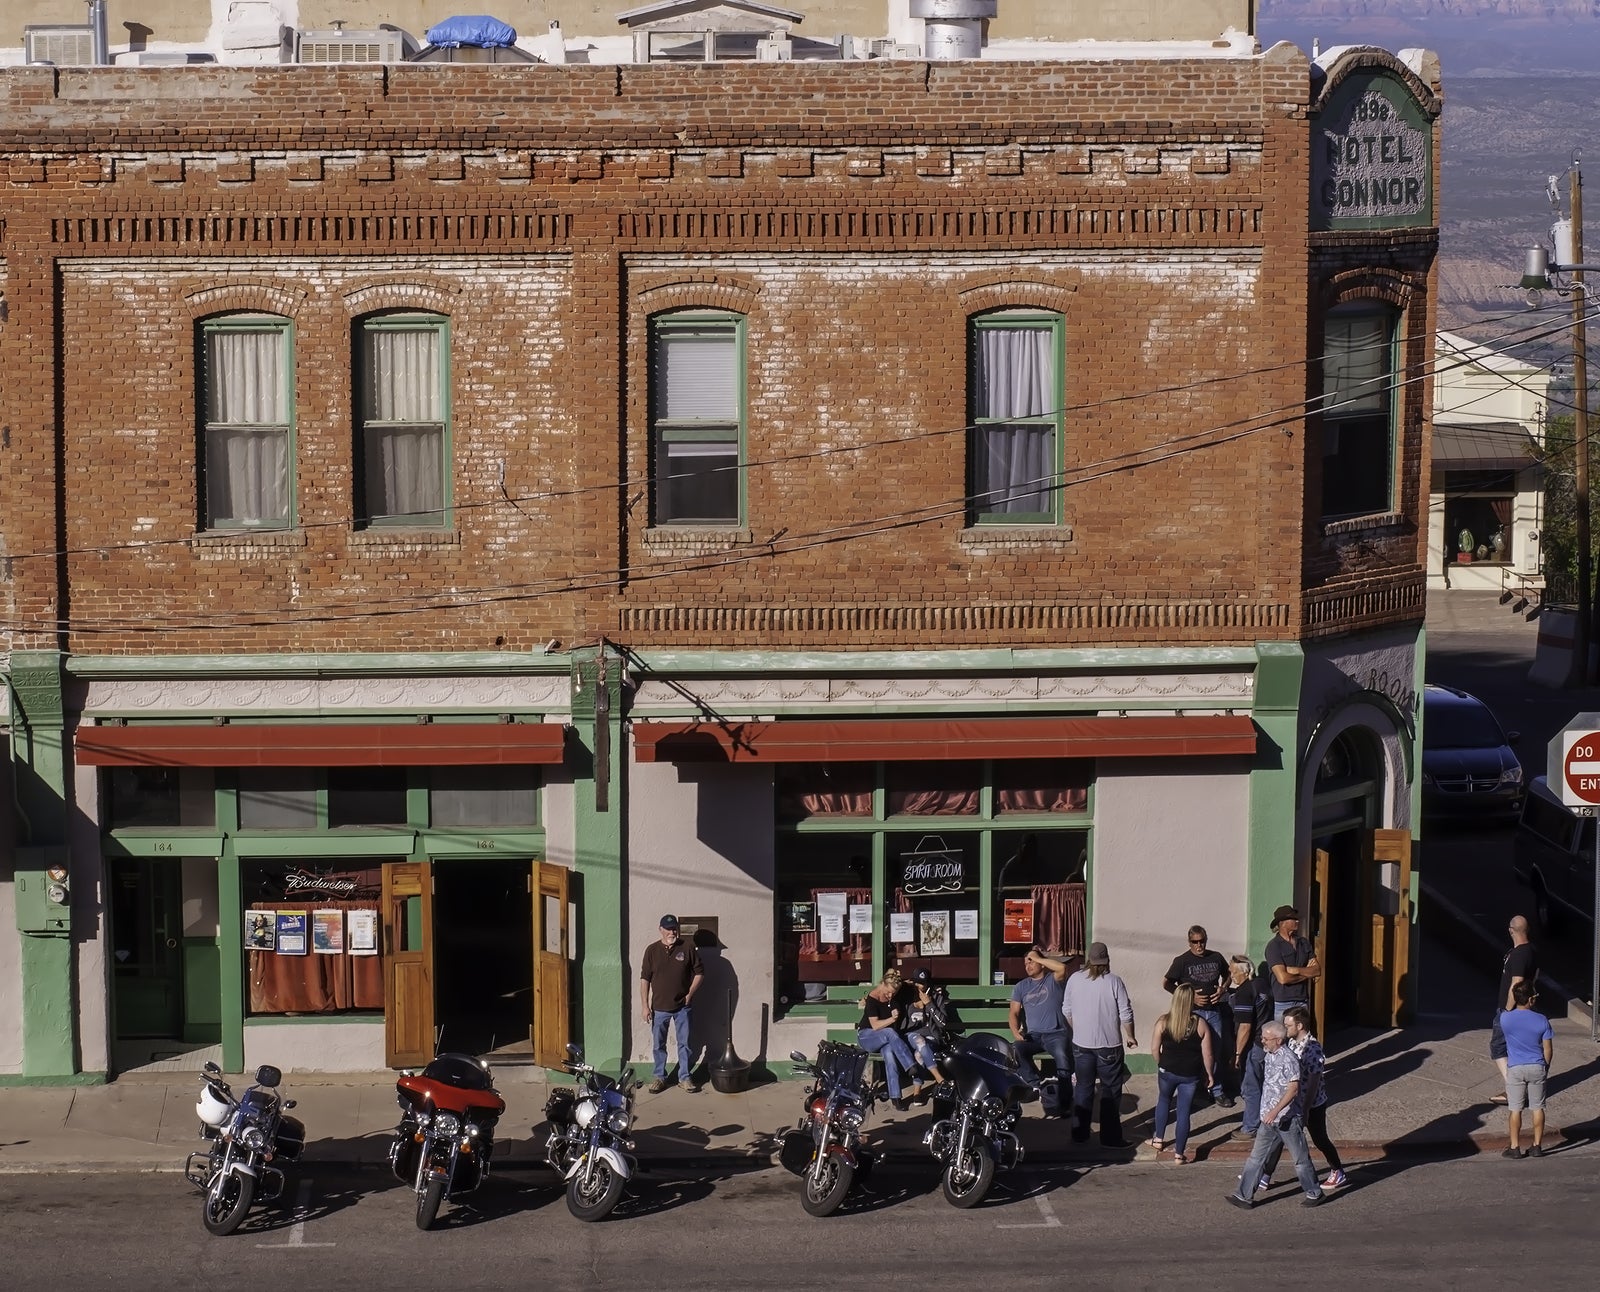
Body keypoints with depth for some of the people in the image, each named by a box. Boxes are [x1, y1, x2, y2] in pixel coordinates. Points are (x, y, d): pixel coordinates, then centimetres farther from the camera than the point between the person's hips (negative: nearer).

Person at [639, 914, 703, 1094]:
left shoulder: (687, 949, -4)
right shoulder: (652, 950, -3)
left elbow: (698, 972, 4)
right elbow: (644, 979, -2)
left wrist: (690, 994, -5)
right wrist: (645, 1005, -7)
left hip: (682, 1006, 0)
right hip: (659, 1007, 0)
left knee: (684, 1043, 6)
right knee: (658, 1045, 9)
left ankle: (685, 1077, 17)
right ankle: (660, 1077, 22)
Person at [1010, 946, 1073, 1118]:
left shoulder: (1053, 980, 6)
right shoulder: (1021, 986, 18)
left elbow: (1062, 967, -17)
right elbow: (1014, 1013, 13)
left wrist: (1038, 958, -6)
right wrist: (1016, 1032, -7)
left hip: (1056, 1034, -3)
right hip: (1033, 1035, 3)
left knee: (1063, 1060, -31)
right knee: (1016, 1050, -29)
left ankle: (1062, 1104, -22)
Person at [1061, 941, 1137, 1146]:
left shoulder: (1075, 979, -3)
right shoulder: (1114, 982, -13)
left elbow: (1066, 1011, 7)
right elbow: (1126, 1013, -10)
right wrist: (1130, 1037, 6)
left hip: (1081, 1044, 3)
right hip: (1109, 1045, -3)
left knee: (1083, 1088, 13)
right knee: (1110, 1090, 5)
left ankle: (1079, 1132, 18)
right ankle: (1110, 1137, 6)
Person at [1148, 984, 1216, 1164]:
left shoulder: (1163, 1022, -12)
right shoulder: (1200, 1024, -11)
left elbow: (1154, 1050, -6)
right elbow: (1208, 1054, -7)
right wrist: (1210, 1075, 7)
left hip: (1167, 1072, 1)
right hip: (1190, 1075, -1)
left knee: (1163, 1100, 28)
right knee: (1184, 1112, 8)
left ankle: (1158, 1139, 34)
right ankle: (1179, 1154, 13)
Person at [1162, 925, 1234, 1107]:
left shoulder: (1216, 957, 6)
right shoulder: (1182, 961, -5)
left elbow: (1227, 975, 22)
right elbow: (1166, 984, -2)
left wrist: (1223, 989, 1)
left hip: (1214, 1011, 3)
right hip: (1192, 1012, -3)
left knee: (1216, 1052, 6)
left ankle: (1216, 1090, 16)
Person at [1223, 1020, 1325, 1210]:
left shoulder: (1288, 1059, -19)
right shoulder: (1270, 1055, 8)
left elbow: (1293, 1089, -25)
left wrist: (1275, 1111, -30)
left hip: (1288, 1118, -8)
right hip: (1270, 1118, 9)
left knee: (1300, 1158, 6)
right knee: (1257, 1157, 6)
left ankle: (1314, 1193, 22)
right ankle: (1244, 1195, 7)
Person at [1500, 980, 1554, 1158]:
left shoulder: (1505, 1019, -12)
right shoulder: (1541, 1020, -10)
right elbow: (1548, 1049, -3)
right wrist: (1546, 1067, 12)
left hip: (1515, 1069, 0)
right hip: (1537, 1068, 0)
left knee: (1515, 1109, 6)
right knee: (1538, 1107, 11)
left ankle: (1515, 1147, 9)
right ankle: (1537, 1146, 14)